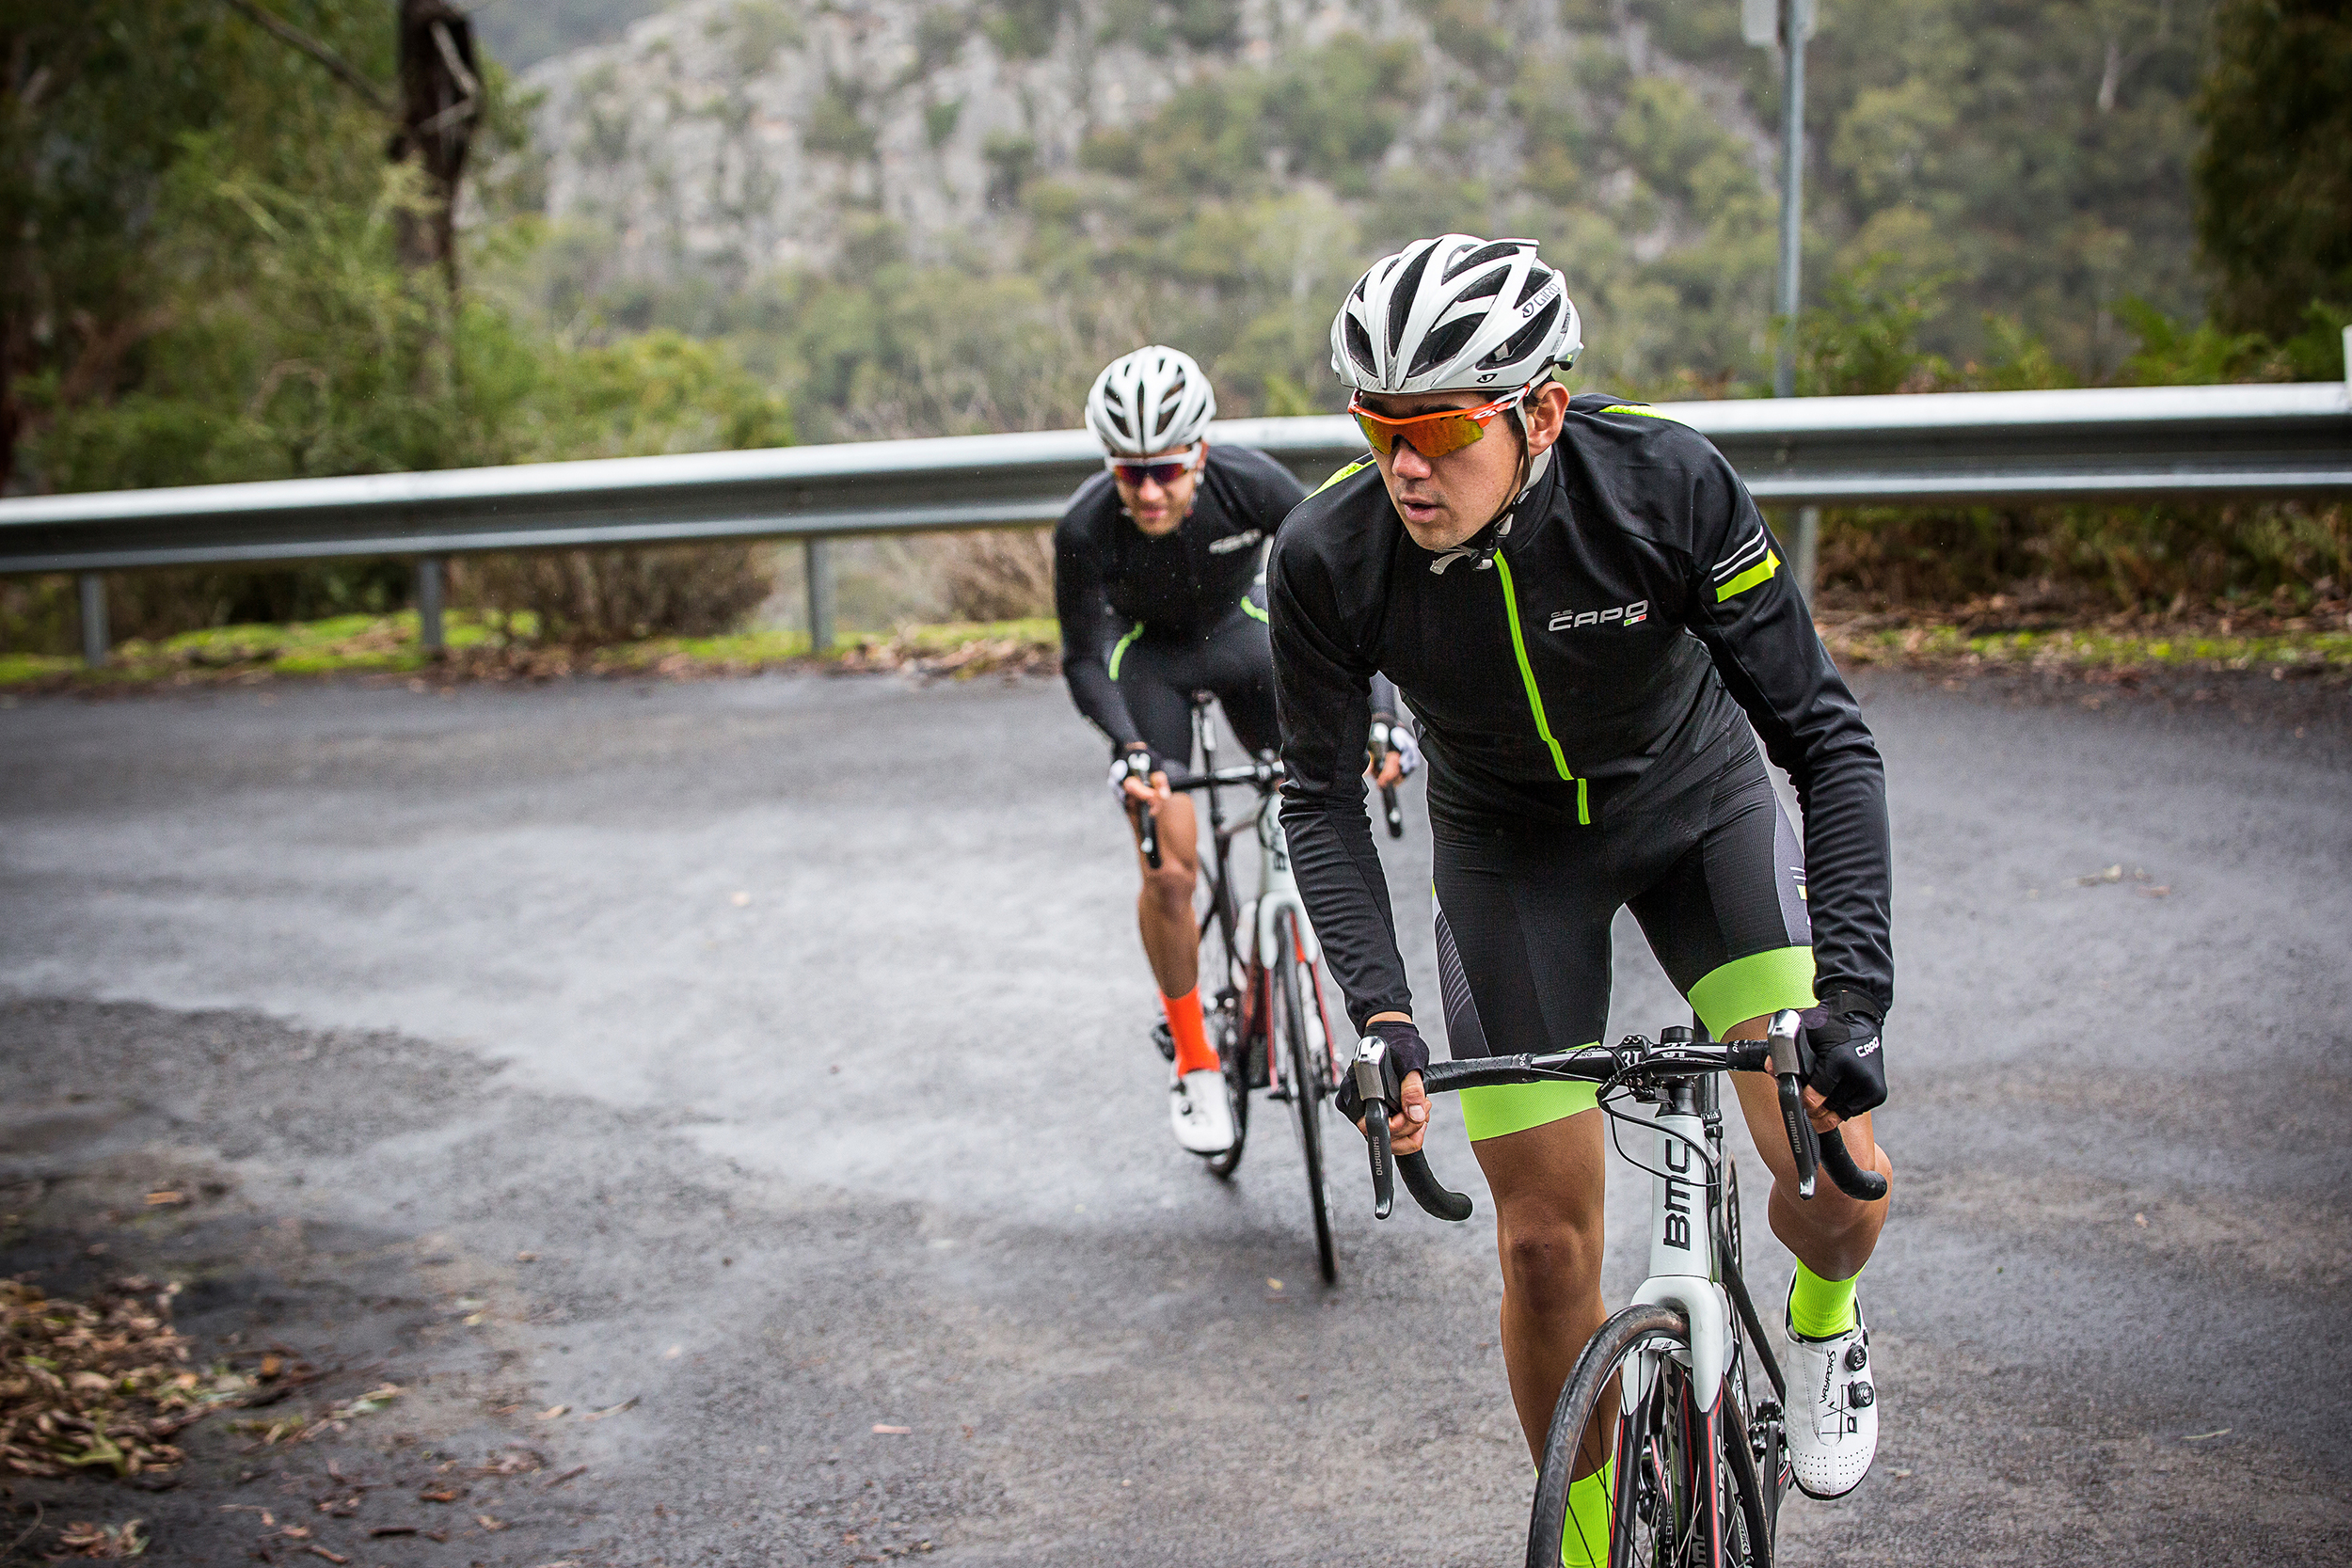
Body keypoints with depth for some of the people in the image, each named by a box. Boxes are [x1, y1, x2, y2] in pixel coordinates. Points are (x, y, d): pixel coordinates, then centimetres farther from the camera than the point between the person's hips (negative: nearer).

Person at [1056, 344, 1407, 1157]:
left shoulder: (1253, 484, -31)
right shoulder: (1085, 530, -32)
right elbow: (1084, 660, -20)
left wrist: (1381, 713, -33)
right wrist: (1128, 748, -36)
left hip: (1241, 631, 2)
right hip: (1145, 649, -2)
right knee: (1169, 869, -12)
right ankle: (1194, 1064, 5)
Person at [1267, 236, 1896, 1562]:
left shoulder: (1665, 482, -31)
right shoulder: (1329, 556, -27)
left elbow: (1827, 738, -27)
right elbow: (1322, 801, -14)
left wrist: (1851, 997, -36)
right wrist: (1380, 1013, -28)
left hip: (1696, 802, -1)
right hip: (1508, 846, 1)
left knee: (1840, 1183, -15)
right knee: (1547, 1244, -2)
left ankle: (1824, 1312, 22)